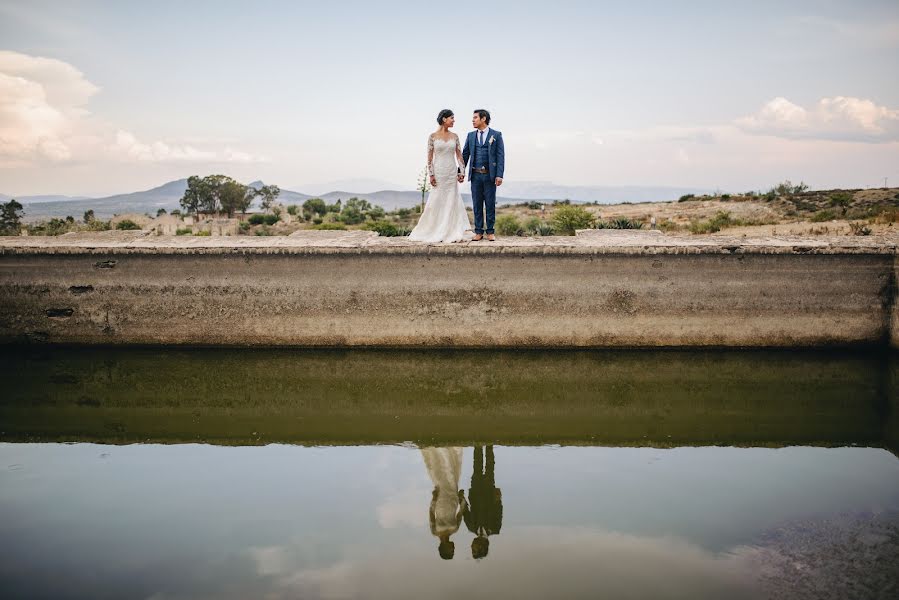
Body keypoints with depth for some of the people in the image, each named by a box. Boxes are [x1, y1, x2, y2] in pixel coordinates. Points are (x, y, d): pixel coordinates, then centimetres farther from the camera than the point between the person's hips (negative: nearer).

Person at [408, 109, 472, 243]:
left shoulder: (454, 136, 7)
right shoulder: (433, 136, -3)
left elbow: (459, 155, 8)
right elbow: (430, 157, -3)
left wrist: (461, 172, 0)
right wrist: (431, 175, -9)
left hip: (452, 172, 3)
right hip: (439, 172, -3)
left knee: (452, 201, 2)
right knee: (437, 202, 1)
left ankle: (452, 233, 6)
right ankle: (433, 233, 12)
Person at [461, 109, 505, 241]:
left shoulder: (496, 135, 1)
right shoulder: (471, 135, 10)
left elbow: (500, 156, -4)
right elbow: (465, 155, 12)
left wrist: (499, 175, -12)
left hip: (490, 175, -3)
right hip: (475, 175, 3)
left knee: (490, 204, 2)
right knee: (477, 204, 4)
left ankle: (490, 232, 10)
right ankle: (478, 232, 10)